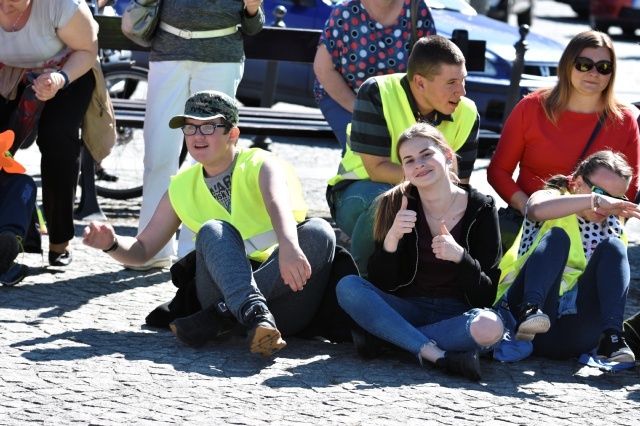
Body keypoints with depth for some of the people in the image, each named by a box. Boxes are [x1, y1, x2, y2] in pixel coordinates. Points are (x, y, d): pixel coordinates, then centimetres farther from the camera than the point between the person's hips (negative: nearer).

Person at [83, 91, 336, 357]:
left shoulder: (260, 165, -2)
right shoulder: (181, 189, 13)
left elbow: (278, 203, -26)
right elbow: (142, 250, 19)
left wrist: (289, 247, -49)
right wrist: (112, 244, -7)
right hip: (225, 289, 2)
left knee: (318, 232, -29)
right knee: (213, 231, -23)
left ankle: (219, 316, -34)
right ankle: (254, 314, -51)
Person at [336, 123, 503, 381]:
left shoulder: (481, 209, -2)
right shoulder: (395, 204, 2)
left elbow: (485, 296, -6)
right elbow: (380, 284, -4)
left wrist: (460, 257, -24)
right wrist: (392, 239, -21)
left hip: (456, 315, -1)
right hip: (407, 308, 2)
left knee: (489, 326, -36)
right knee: (348, 287, -25)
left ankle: (377, 335, -23)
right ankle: (437, 355, -31)